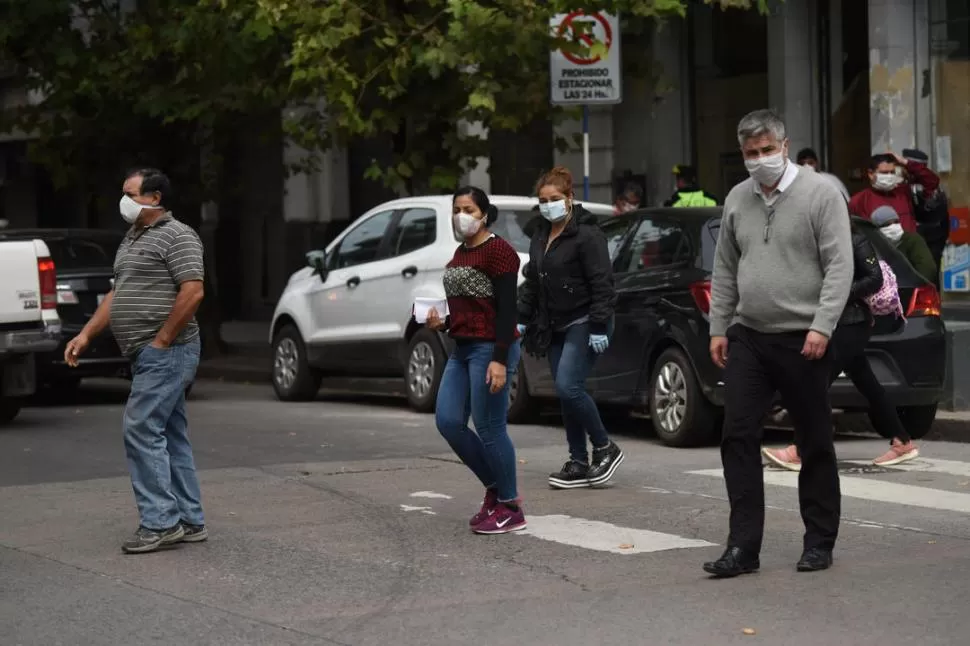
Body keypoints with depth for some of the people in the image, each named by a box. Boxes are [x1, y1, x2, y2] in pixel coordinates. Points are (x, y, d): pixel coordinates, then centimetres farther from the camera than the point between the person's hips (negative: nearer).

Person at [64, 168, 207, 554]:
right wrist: (86, 335, 13)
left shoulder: (176, 236, -10)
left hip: (166, 353, -10)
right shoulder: (132, 239, 20)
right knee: (169, 436, 9)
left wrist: (161, 341, -18)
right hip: (148, 356, 10)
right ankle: (189, 522, 12)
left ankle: (160, 521, -12)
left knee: (142, 430, -13)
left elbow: (192, 292, -19)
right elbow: (117, 295, 22)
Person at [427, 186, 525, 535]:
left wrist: (500, 360, -23)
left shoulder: (498, 251, -10)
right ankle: (495, 488, 18)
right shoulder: (460, 253, 16)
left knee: (489, 428, -5)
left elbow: (507, 309, -16)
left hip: (490, 349, -9)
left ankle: (509, 509, 7)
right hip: (462, 349, 9)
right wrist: (442, 322, 4)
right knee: (448, 421, 3)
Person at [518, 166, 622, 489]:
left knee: (568, 387, -18)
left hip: (583, 324, -8)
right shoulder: (541, 237, 15)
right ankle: (579, 463, 11)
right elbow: (532, 283, 22)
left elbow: (601, 283, -16)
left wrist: (599, 327, -20)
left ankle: (605, 449, -2)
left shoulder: (587, 235, -11)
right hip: (556, 327, 8)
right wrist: (522, 319, 16)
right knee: (566, 393, 6)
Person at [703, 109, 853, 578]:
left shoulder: (820, 195, -6)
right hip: (747, 338, 5)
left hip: (802, 341, -5)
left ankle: (820, 544, 17)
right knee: (739, 438, -2)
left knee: (815, 445, 5)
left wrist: (821, 326, -19)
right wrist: (718, 327, 11)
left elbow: (840, 266, -11)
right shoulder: (737, 200, 11)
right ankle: (743, 547, 1)